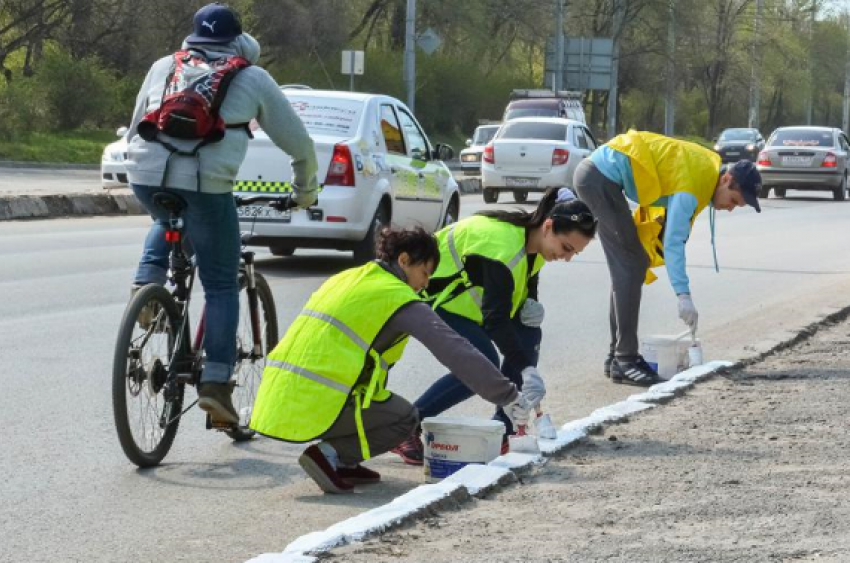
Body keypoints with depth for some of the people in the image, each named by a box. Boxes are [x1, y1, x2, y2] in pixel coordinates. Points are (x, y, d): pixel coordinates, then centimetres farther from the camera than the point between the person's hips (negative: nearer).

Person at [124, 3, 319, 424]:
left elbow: (135, 128, 31)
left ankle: (147, 283, 13)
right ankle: (215, 384, 1)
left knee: (166, 222, 38)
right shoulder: (253, 78, 16)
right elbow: (298, 143, 22)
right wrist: (305, 190, 39)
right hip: (205, 183, -3)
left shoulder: (164, 66, 23)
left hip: (146, 174, 3)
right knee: (221, 286, 9)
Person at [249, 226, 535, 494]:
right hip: (315, 409, -8)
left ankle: (341, 460, 12)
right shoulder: (401, 299, -3)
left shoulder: (343, 278, 21)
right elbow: (457, 352, -6)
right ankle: (330, 454, -4)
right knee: (404, 418, 12)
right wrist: (509, 397, 1)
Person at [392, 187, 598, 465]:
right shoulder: (501, 245, -34)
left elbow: (526, 286, 12)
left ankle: (502, 431, -2)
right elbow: (496, 317, -38)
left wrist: (531, 306, -12)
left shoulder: (534, 238, -5)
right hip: (431, 297, -10)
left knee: (528, 335, -7)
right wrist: (527, 369, -41)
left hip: (464, 296, 10)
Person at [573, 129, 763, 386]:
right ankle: (625, 361, -10)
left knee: (625, 267, 13)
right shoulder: (692, 183, -19)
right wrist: (683, 295, -27)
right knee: (633, 264, -10)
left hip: (596, 171, 10)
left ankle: (617, 356, 18)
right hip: (601, 178, -10)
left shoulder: (709, 165, 9)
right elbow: (673, 242, -24)